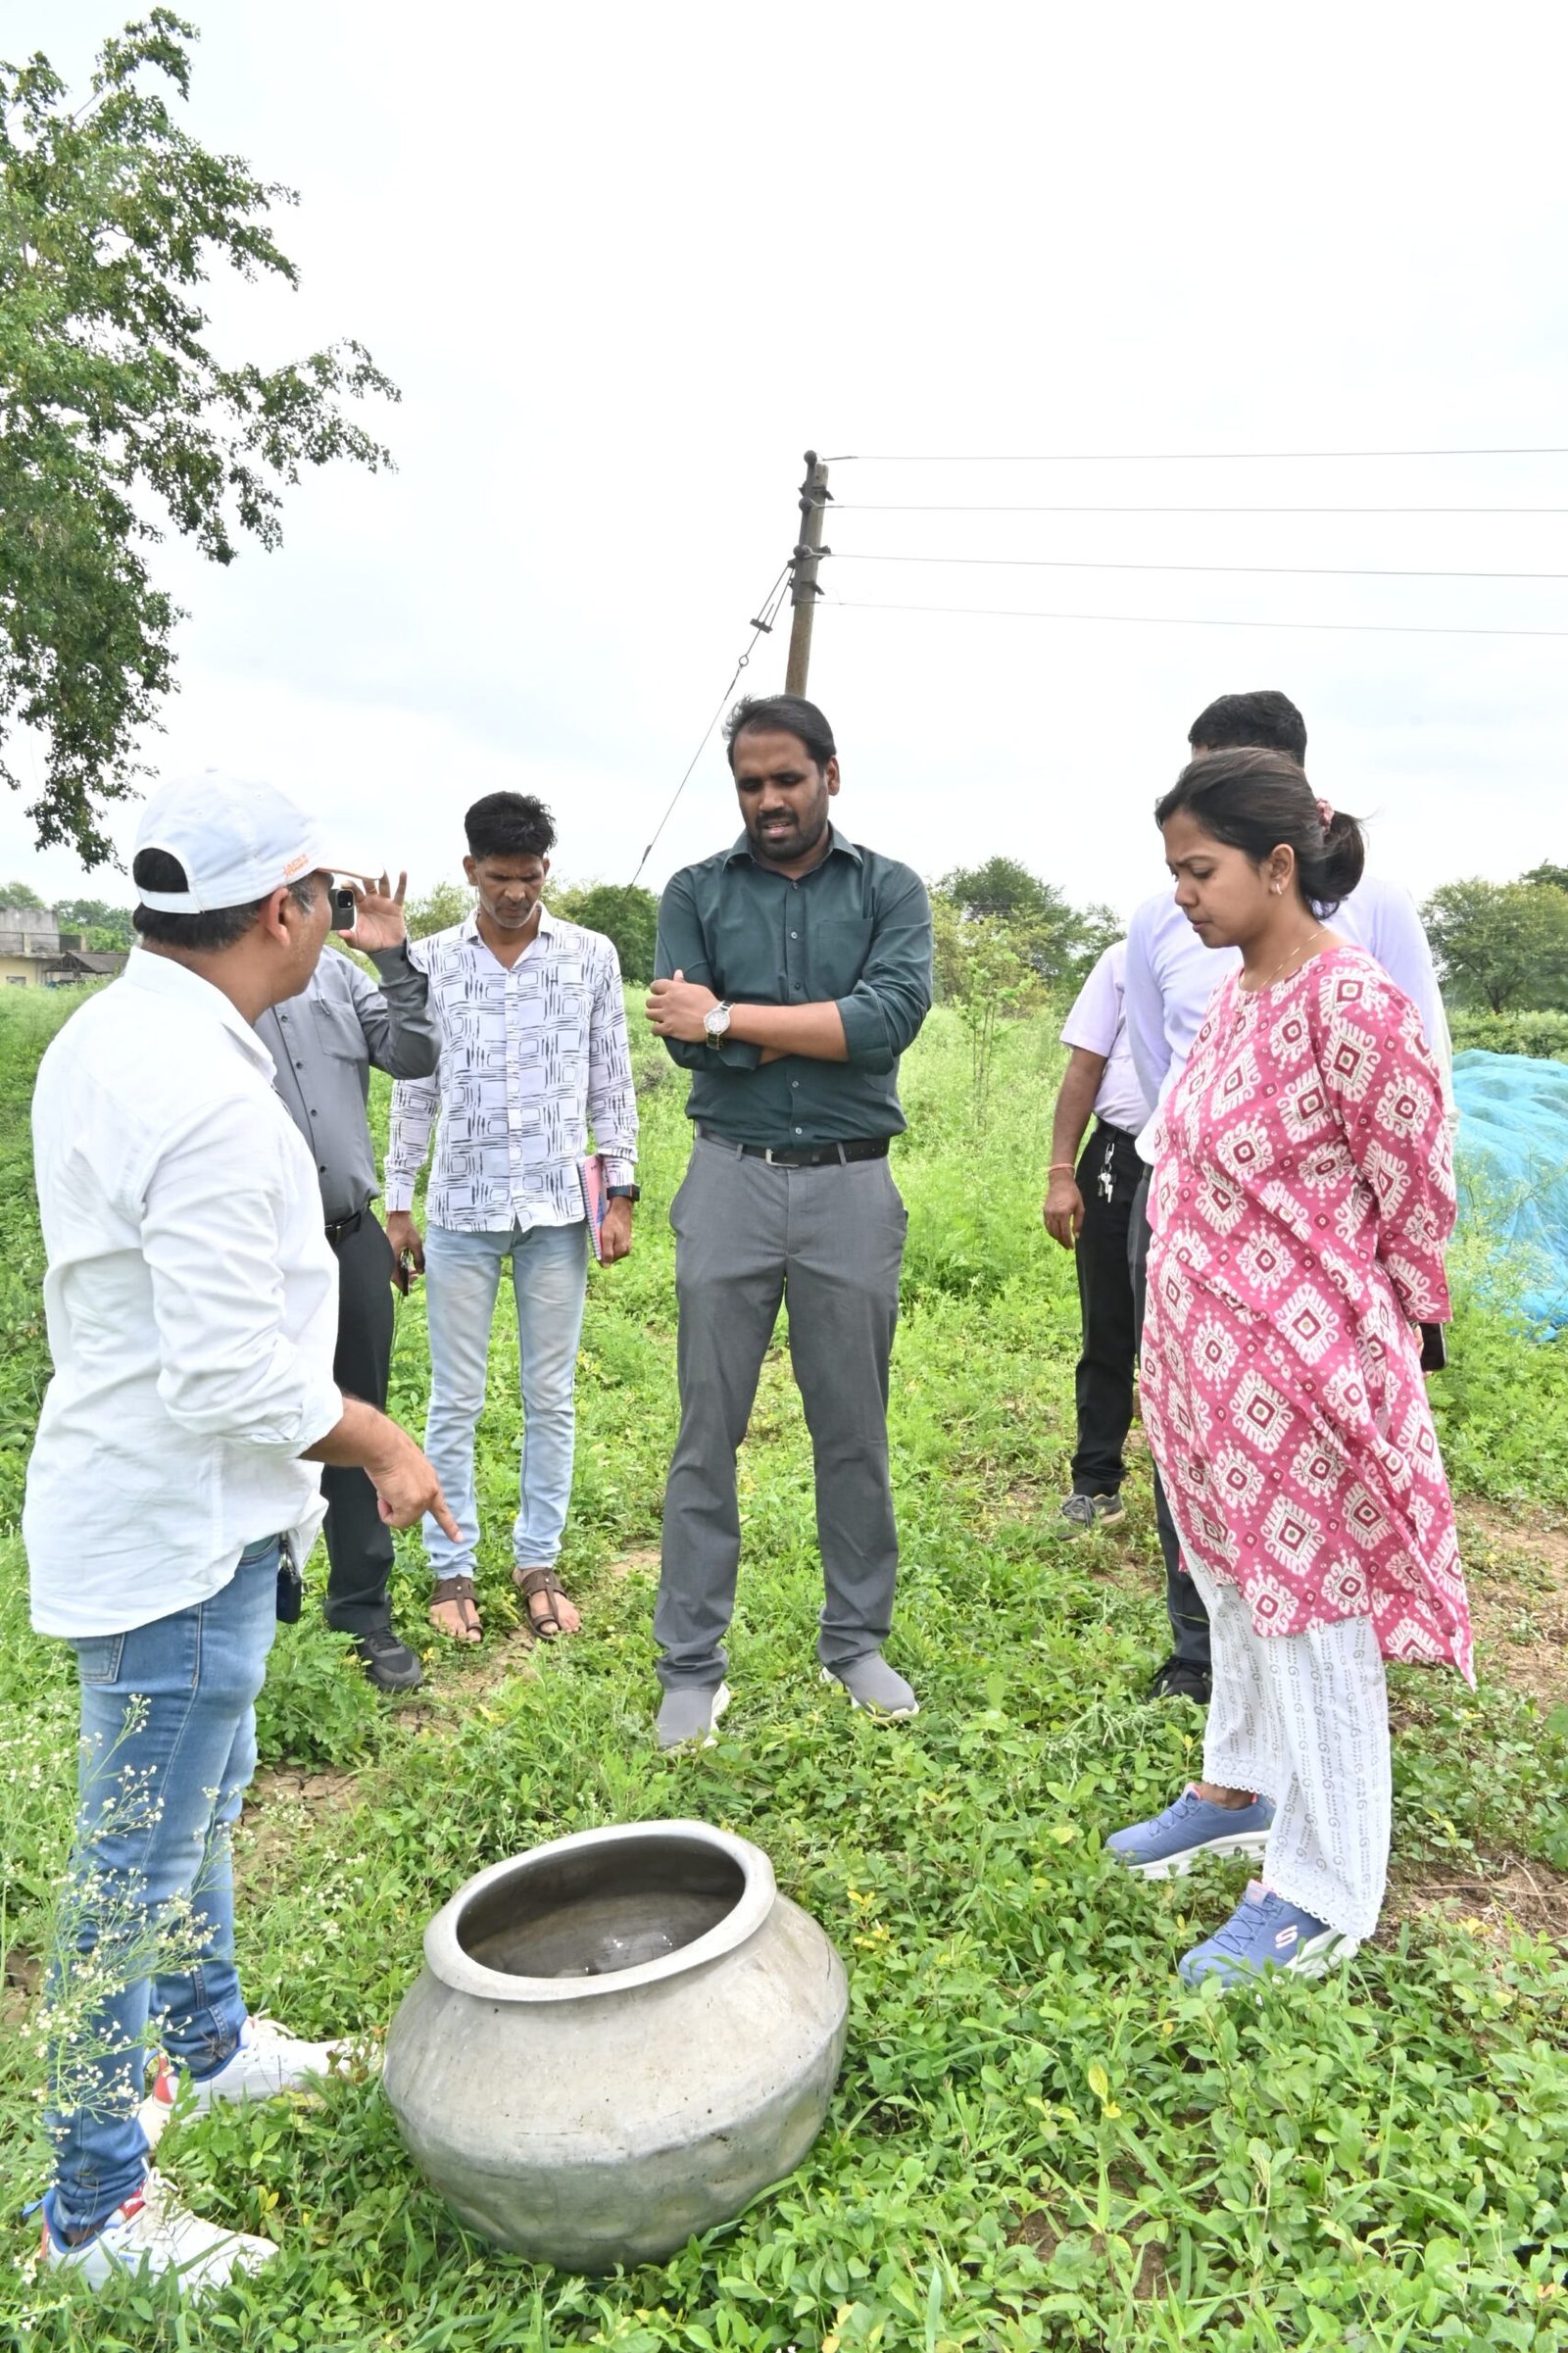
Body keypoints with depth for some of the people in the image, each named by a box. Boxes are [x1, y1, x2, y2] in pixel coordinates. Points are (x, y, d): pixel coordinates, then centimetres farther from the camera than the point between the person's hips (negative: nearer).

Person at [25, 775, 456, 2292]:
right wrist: (378, 1443, -12)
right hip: (180, 1534, -10)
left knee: (197, 1802, 27)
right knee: (136, 1868, 7)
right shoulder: (208, 1096, -28)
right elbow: (235, 1376, -29)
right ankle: (93, 2208, 27)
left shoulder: (102, 1039, 5)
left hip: (145, 1499, 10)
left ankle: (212, 2039, 50)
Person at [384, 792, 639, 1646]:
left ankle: (538, 1563, 21)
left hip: (557, 1208, 0)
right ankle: (451, 1569, 19)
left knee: (551, 1398, 8)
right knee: (455, 1401, 6)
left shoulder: (592, 957, 2)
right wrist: (397, 1206, 5)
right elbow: (412, 1091, 6)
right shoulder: (429, 960, 2)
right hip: (461, 1209, 0)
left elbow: (611, 1084, 5)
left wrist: (621, 1193, 0)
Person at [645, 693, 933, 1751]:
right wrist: (827, 1025, -11)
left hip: (853, 1189, 0)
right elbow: (686, 1035, -8)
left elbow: (894, 1016, -14)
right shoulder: (697, 893, 5)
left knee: (854, 1435, 12)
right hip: (732, 1182, 0)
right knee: (708, 1436, 6)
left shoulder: (890, 891, 4)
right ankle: (692, 1668, 18)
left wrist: (734, 1017, -14)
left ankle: (858, 1642, 29)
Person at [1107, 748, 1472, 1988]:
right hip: (1208, 1371, 8)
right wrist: (1181, 1352, 15)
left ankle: (1324, 1898, 25)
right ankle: (1243, 1789, 45)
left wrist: (1368, 1360, -4)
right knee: (1235, 1588, 23)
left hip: (1300, 1382, -8)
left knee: (1312, 1619, 7)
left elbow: (1415, 1202, -13)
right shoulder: (1232, 996, 6)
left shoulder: (1355, 1007, -20)